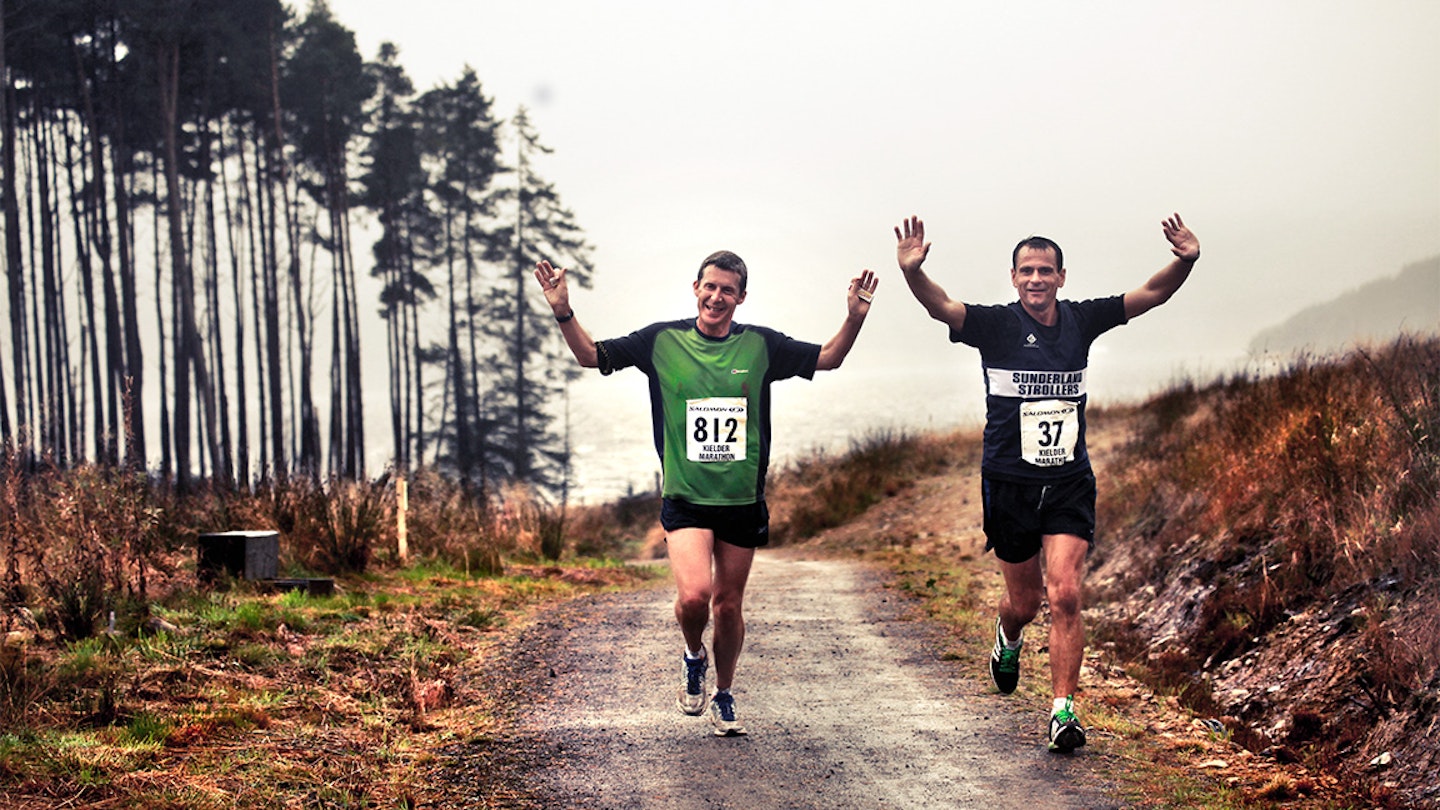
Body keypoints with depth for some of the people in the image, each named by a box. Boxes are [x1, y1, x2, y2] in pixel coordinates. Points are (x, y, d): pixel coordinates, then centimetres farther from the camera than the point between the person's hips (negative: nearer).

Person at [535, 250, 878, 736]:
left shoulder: (761, 346, 2)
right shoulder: (662, 341, -1)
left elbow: (828, 359, 10)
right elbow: (592, 356, 6)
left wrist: (854, 318, -6)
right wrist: (563, 312, -9)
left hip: (742, 500, 2)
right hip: (685, 497, -2)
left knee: (728, 604, 9)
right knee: (694, 595, -20)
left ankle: (724, 696, 31)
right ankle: (693, 656, 14)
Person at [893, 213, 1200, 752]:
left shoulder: (1081, 321, 2)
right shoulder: (995, 325, -7)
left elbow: (1152, 293, 0)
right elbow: (941, 307, -24)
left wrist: (1185, 261, -19)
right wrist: (912, 271, -44)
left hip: (1070, 482, 1)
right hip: (1009, 481, -1)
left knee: (1064, 595, -12)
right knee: (1024, 601, 12)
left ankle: (1064, 711, -8)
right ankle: (1008, 641, 48)